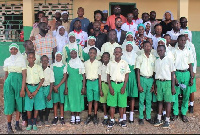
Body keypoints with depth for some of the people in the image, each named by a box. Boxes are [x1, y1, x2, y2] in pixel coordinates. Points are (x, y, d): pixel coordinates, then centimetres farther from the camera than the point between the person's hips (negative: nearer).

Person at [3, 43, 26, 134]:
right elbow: (5, 75, 14)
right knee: (9, 103, -1)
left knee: (19, 102, 4)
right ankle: (9, 126, 6)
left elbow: (24, 75, -4)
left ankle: (17, 124, 15)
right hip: (9, 82, 1)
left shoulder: (21, 59, 2)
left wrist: (23, 89, -11)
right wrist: (4, 86, 7)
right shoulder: (7, 61, 10)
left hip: (19, 81, -1)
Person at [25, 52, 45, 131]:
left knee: (37, 105, 2)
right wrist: (28, 91, -8)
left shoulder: (38, 67, -1)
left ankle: (34, 123, 12)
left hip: (37, 87, 0)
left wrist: (36, 91, -9)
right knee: (28, 105, 0)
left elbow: (42, 79, -3)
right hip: (28, 87, 0)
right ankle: (29, 123, 11)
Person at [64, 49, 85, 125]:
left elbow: (83, 76, -1)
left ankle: (78, 117, 14)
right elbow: (66, 76, 8)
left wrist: (83, 87, -6)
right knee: (71, 99, 3)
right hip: (70, 84, 2)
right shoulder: (68, 64, 6)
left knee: (78, 99, 3)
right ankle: (72, 117, 13)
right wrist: (66, 88, 2)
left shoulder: (81, 63, -1)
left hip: (78, 84, -2)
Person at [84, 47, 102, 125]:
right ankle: (89, 116, 17)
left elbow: (99, 76, -3)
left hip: (96, 82, -2)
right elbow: (84, 76, 9)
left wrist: (100, 88, -6)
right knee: (89, 100, 7)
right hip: (88, 82, 2)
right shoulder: (85, 63, 5)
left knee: (96, 100, 6)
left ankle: (95, 116, 18)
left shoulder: (98, 63, -2)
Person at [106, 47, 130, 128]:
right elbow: (108, 76, 5)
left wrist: (124, 86, -5)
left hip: (121, 84, 0)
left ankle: (121, 120, 17)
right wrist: (110, 87, -4)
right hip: (113, 84, 0)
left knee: (121, 104, 4)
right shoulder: (110, 63, 5)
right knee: (112, 103, 2)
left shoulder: (125, 63, 3)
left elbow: (126, 75, 4)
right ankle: (112, 120, 12)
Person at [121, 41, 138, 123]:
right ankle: (124, 116, 5)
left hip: (133, 76, 2)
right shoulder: (122, 55, 6)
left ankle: (131, 116, 10)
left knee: (133, 96, 4)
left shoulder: (135, 55, 11)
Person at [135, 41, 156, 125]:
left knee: (149, 99, 8)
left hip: (151, 79, 2)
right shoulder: (140, 57, -2)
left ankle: (148, 117, 19)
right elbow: (138, 71, -3)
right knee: (141, 99, 2)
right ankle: (141, 117, 12)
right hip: (142, 79, -2)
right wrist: (139, 84, -8)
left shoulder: (154, 58, 6)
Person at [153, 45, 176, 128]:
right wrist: (155, 86, 11)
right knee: (160, 101, 10)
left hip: (167, 82, -4)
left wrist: (173, 87, -6)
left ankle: (167, 120, 11)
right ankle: (159, 119, 19)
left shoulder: (169, 60, -4)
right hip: (159, 82, 4)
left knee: (167, 101, 2)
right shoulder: (156, 61, 8)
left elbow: (172, 74, -4)